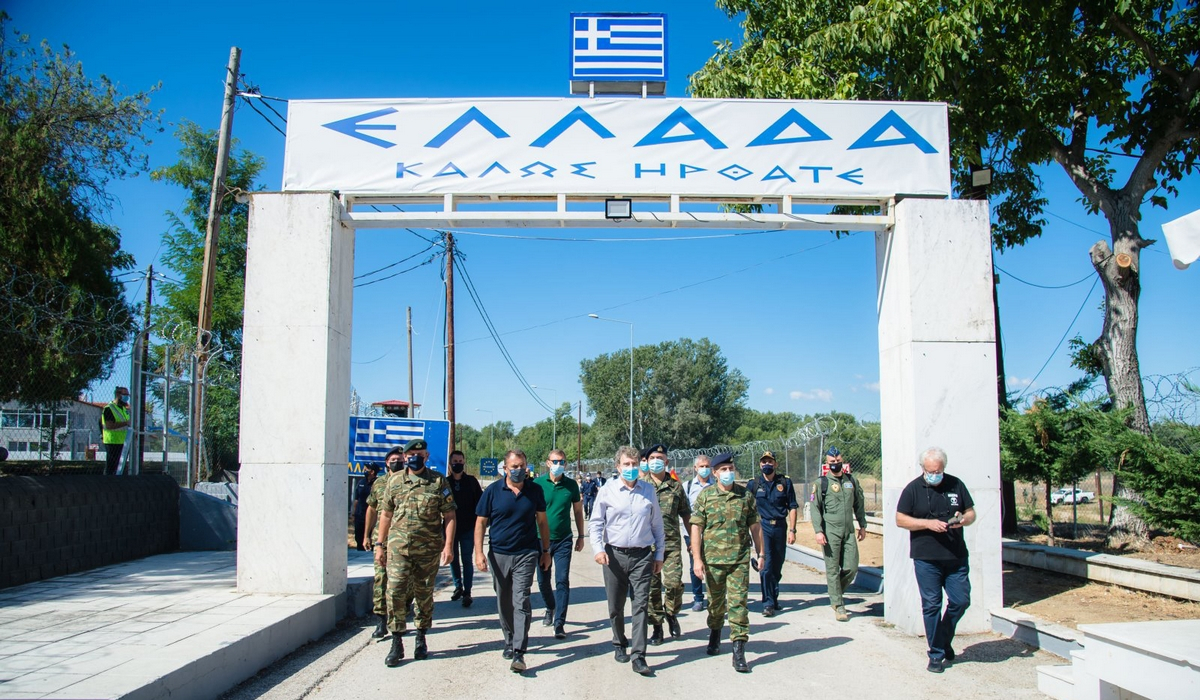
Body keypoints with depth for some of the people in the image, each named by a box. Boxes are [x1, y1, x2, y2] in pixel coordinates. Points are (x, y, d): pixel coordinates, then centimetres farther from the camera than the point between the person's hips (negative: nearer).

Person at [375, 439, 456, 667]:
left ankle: (421, 639, 26)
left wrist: (448, 545, -11)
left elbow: (449, 515, -2)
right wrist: (380, 544, 9)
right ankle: (396, 644, 4)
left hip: (429, 549, -1)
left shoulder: (439, 482, -1)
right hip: (398, 547, 1)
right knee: (395, 593, -6)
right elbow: (386, 514, 12)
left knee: (424, 595, 10)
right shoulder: (395, 481, 6)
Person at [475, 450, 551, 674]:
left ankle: (519, 652, -10)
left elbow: (542, 522, 10)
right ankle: (510, 641, 32)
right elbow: (481, 523, 0)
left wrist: (546, 550, 9)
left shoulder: (534, 491, 1)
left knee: (521, 602, -9)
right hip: (499, 555, 1)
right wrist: (479, 553, -8)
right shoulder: (492, 491, -2)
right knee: (504, 603, 13)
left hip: (526, 554, -1)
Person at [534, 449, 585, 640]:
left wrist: (580, 536, 10)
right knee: (543, 581, 13)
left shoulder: (571, 485, -1)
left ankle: (559, 624, -2)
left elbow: (578, 511, 10)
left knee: (562, 581, -6)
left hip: (563, 540, 0)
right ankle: (551, 608, 40)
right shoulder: (537, 483, -5)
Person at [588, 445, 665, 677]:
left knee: (640, 605, -4)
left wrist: (659, 555, 11)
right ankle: (620, 645, 32)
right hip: (615, 555, 0)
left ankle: (638, 655, -1)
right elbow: (595, 523, 3)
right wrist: (598, 548, -10)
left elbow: (657, 525, 12)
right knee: (616, 606, 10)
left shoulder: (649, 491, 6)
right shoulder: (607, 491, 1)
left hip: (642, 556, 0)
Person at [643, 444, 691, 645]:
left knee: (674, 582, -11)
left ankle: (671, 614, 17)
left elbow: (686, 515, 14)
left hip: (672, 543, 0)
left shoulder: (676, 487, 8)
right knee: (652, 585, 3)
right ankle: (657, 626, 16)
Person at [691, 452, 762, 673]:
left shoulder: (746, 495, 3)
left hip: (740, 560, 0)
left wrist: (761, 553, 10)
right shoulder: (705, 496, -1)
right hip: (713, 559, 0)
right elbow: (696, 528, -3)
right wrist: (696, 559, -9)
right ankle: (715, 635, 41)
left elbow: (755, 526, 10)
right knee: (715, 602, 15)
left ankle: (739, 652, -3)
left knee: (738, 603, -5)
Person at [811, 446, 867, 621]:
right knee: (833, 569, 0)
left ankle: (836, 592, 26)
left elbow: (859, 504, 20)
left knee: (852, 568, 0)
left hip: (849, 531, 4)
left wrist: (862, 525, 17)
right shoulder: (821, 483, 0)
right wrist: (818, 531, -10)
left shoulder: (852, 481, 12)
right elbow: (815, 508, -2)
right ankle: (838, 605, 8)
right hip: (830, 532, -3)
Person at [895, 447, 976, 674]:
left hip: (956, 557, 3)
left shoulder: (956, 485, 6)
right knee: (931, 605, 1)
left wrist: (964, 519, -11)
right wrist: (928, 523, -15)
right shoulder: (913, 489, -1)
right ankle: (936, 654, 13)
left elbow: (971, 512, 13)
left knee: (961, 601, 4)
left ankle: (944, 640, 29)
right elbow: (900, 519, -2)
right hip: (926, 559, -3)